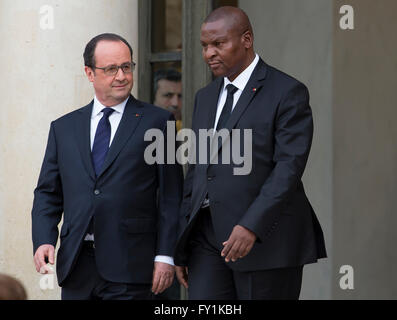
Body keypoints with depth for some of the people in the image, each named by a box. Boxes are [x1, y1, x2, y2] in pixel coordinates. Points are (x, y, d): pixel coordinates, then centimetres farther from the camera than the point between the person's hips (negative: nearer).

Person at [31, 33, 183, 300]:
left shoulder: (157, 122, 4)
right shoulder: (64, 128, 14)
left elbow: (171, 195, 1)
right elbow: (48, 193, 14)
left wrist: (164, 256, -6)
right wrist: (43, 241, -3)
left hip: (129, 267, -3)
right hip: (76, 266, 3)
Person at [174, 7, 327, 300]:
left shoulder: (287, 92, -5)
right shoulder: (205, 98, 18)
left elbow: (289, 168, -15)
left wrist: (251, 226, -25)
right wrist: (182, 248, 14)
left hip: (265, 239, -6)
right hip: (209, 237, 6)